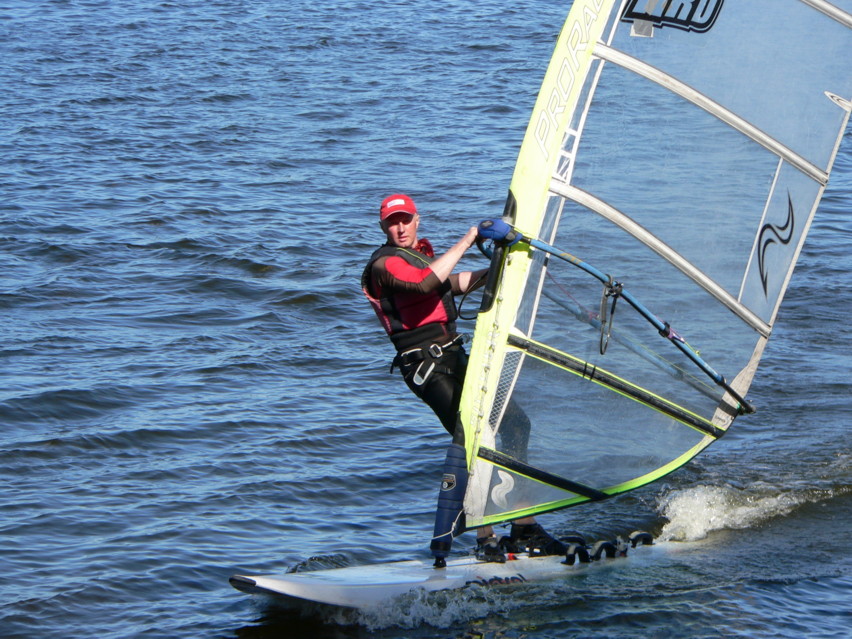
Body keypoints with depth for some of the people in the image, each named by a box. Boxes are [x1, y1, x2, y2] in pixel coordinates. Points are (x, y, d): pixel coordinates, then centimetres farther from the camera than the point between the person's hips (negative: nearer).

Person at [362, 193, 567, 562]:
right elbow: (424, 283, -27)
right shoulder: (384, 264, -9)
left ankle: (524, 530, 11)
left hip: (453, 357, 10)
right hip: (426, 364, -10)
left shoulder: (421, 252, 21)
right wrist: (464, 243, -23)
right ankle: (485, 540, -21)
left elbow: (454, 284, 32)